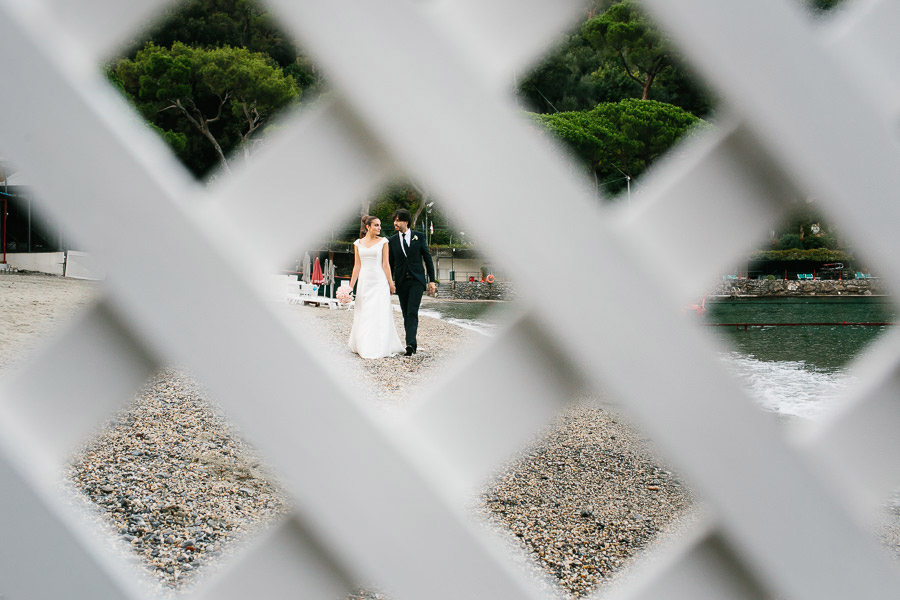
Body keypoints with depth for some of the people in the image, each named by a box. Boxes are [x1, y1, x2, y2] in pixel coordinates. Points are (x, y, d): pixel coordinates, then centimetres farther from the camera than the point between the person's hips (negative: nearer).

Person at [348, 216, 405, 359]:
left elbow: (385, 264, 1)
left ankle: (379, 348, -1)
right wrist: (350, 286, 7)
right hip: (364, 281, 3)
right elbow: (357, 266, 10)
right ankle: (362, 346, 18)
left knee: (380, 314, -5)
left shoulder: (383, 241, 2)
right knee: (363, 314, 6)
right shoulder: (358, 243, 8)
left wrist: (390, 283, -3)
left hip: (379, 281, -2)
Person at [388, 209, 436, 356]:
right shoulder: (392, 240, 7)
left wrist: (432, 280, 1)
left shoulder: (419, 236, 2)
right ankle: (412, 346, 13)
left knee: (412, 312, -16)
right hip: (401, 282, 3)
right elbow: (390, 263, 12)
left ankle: (410, 344, -25)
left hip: (417, 280, -3)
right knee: (406, 315, 5)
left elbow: (428, 258, 4)